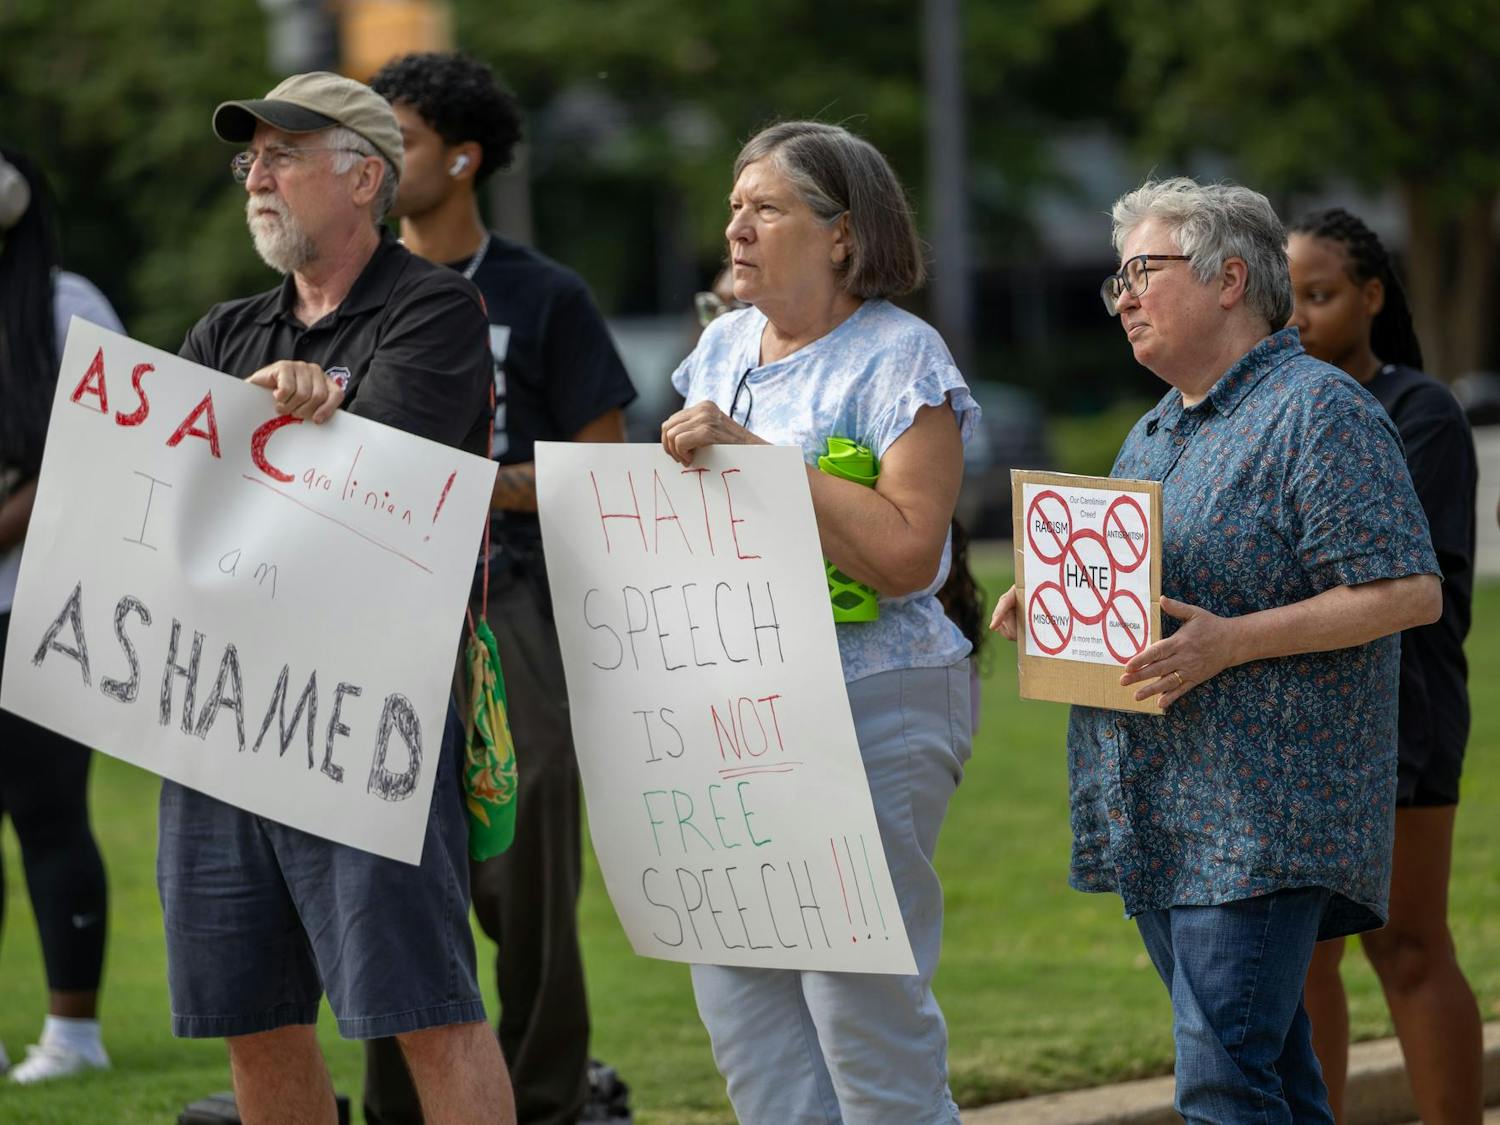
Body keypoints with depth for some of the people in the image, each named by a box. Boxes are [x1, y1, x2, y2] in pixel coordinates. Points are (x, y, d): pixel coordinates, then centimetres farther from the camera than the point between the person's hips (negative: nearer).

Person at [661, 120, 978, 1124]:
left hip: (871, 706, -7)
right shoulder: (725, 347, 15)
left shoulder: (899, 357, -8)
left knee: (862, 1005, -7)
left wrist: (750, 454, -21)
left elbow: (906, 553, -20)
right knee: (734, 987, 6)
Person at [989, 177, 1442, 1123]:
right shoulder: (1156, 433, 21)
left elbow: (1411, 593, -15)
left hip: (1263, 820, -9)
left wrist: (1229, 643, -23)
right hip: (1160, 822, 9)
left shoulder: (1318, 411, -8)